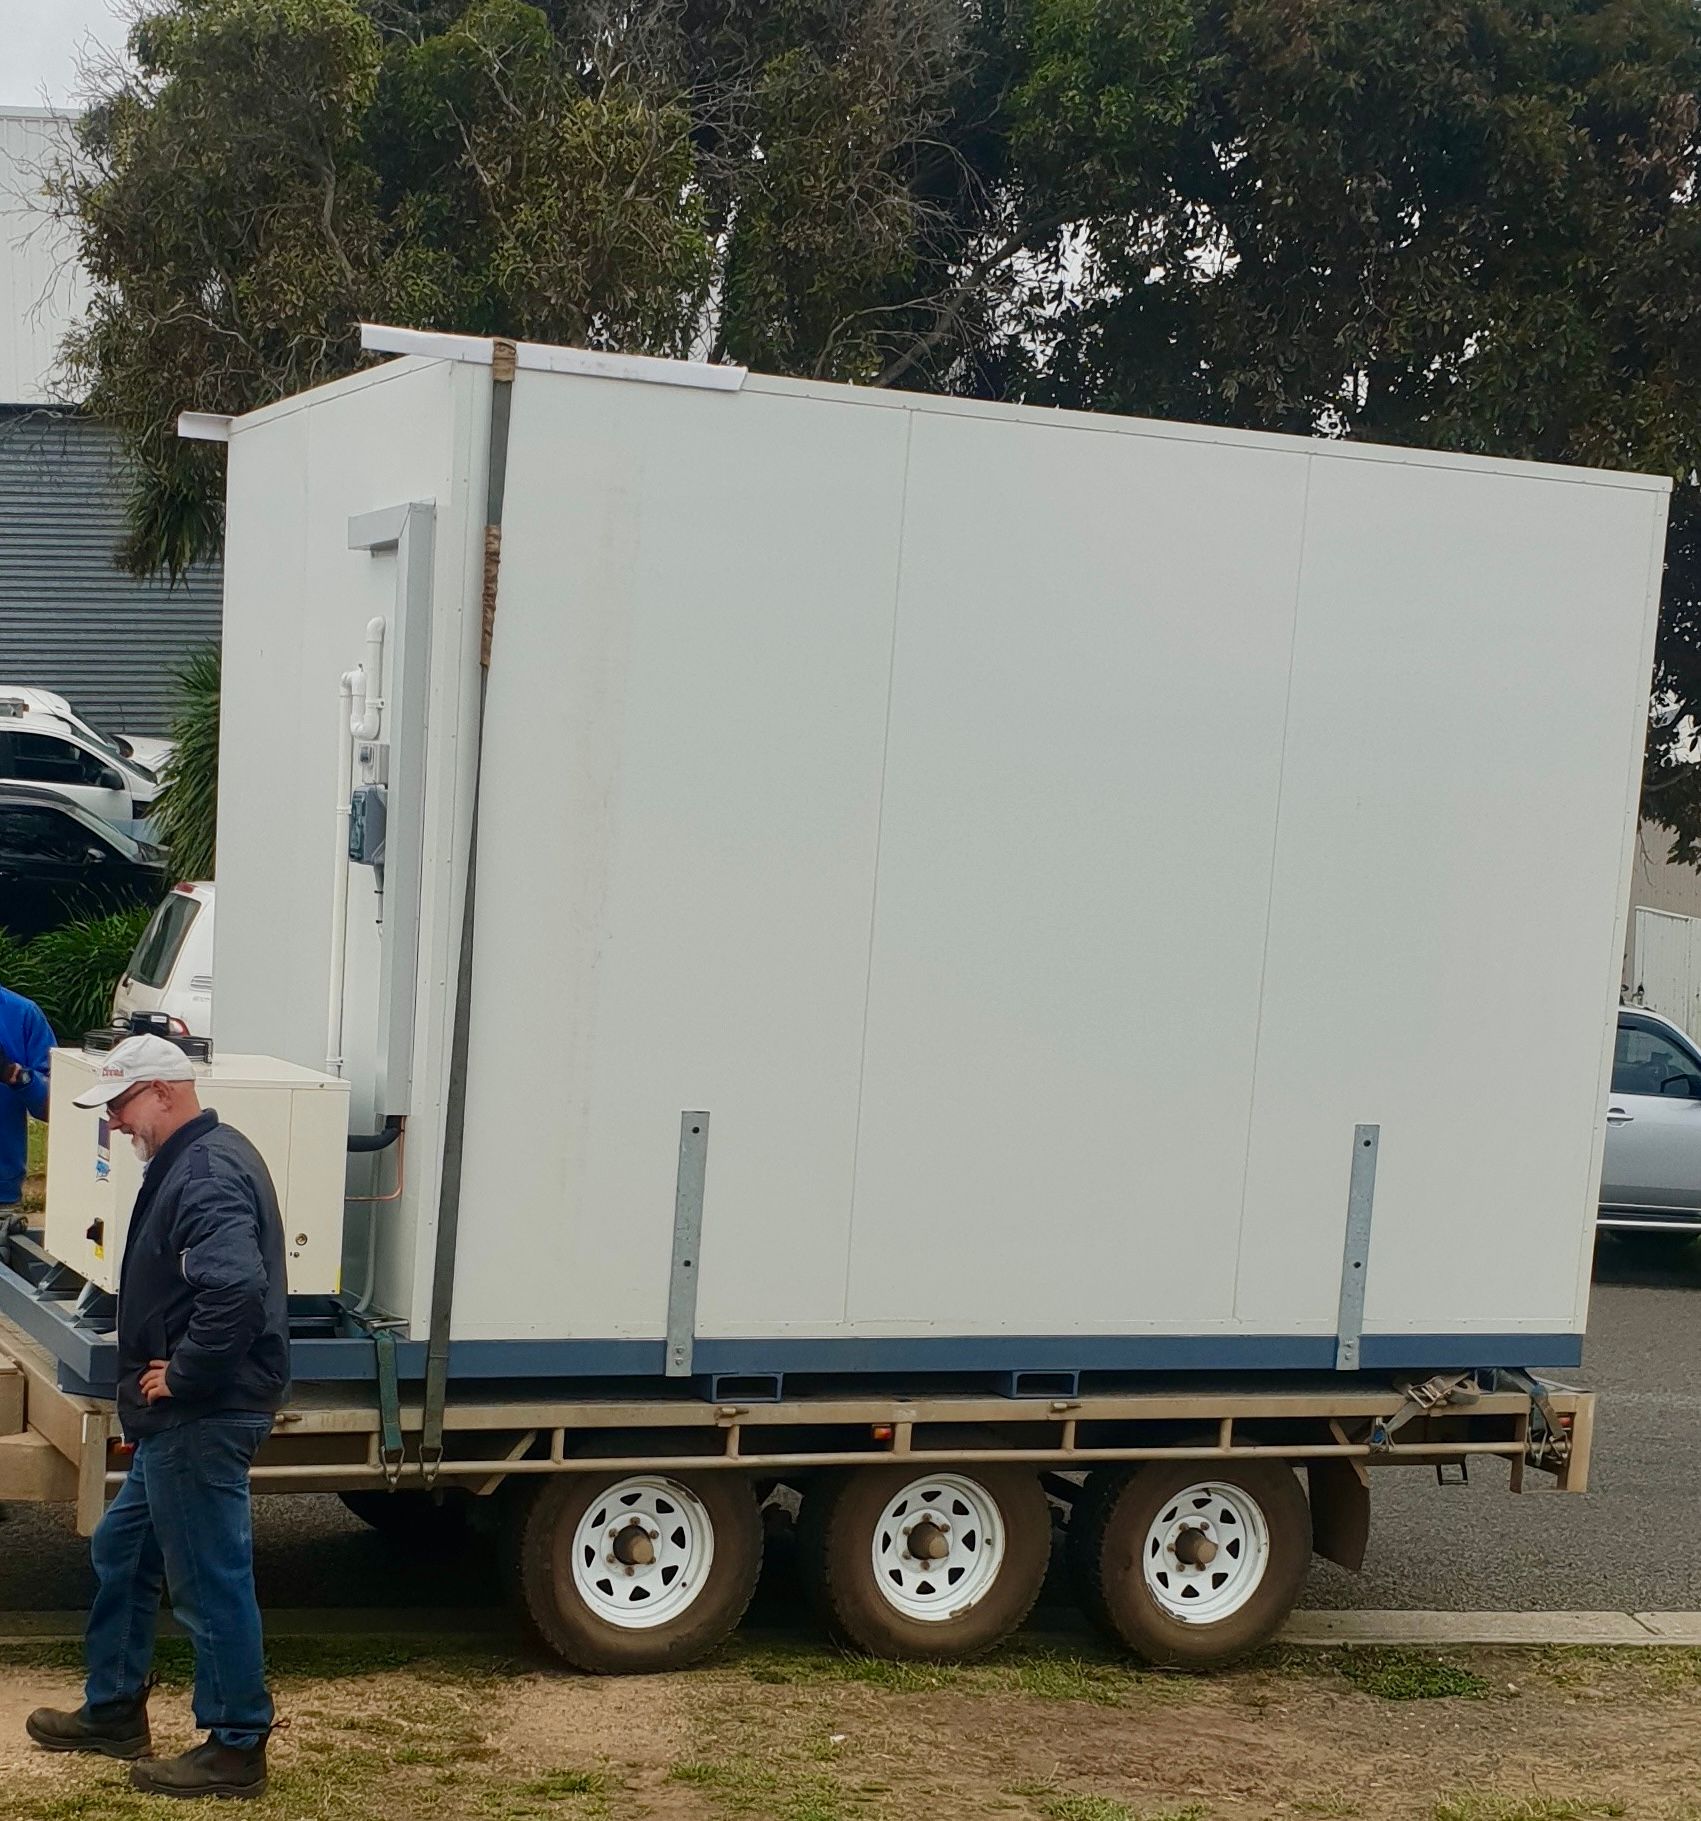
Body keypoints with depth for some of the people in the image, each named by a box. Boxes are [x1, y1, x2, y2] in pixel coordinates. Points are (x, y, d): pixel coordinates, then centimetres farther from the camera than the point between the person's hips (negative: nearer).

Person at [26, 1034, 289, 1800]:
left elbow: (236, 1289, -35)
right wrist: (169, 1375, 11)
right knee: (122, 1552, 22)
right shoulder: (196, 1161, 13)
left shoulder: (208, 1173, -21)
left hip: (203, 1420, -11)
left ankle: (237, 1749, 9)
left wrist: (182, 1376, -23)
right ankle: (113, 1712, 35)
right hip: (181, 1417, 11)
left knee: (211, 1580, -2)